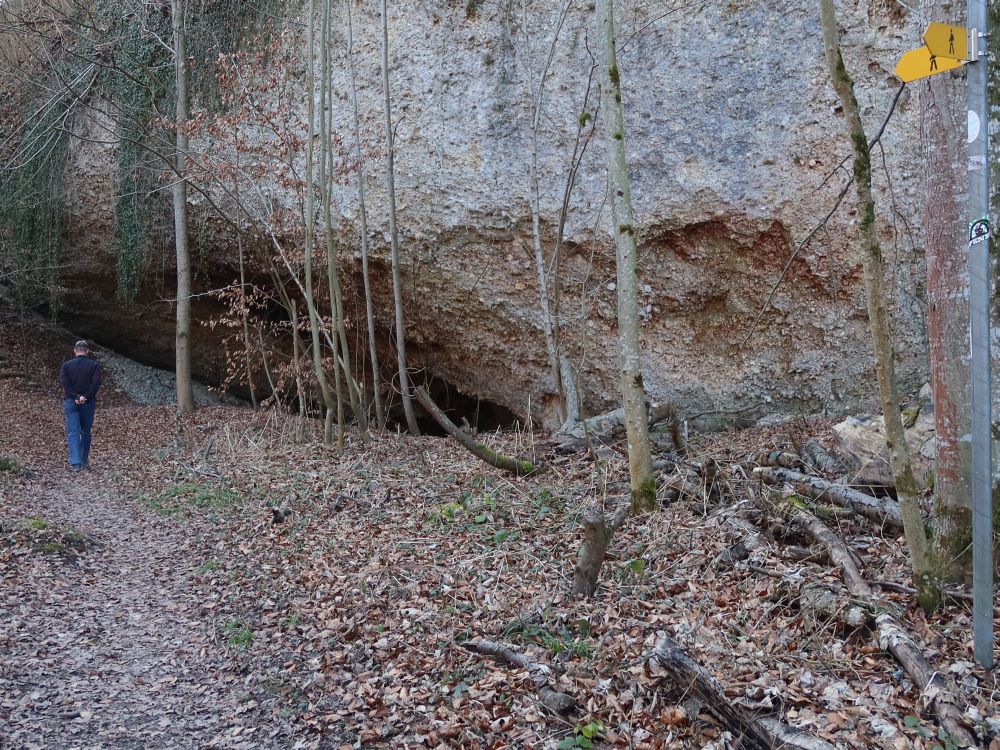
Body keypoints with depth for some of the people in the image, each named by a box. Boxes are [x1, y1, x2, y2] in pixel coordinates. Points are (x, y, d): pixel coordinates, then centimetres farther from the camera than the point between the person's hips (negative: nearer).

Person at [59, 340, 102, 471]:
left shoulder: (66, 365, 3)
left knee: (73, 433, -3)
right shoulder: (94, 365, 1)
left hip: (71, 402, 0)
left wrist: (76, 396, -13)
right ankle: (84, 461, 19)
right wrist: (85, 397, -14)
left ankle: (75, 463, -15)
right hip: (88, 403, 0)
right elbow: (96, 382, -12)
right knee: (86, 432, 14)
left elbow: (63, 382, -9)